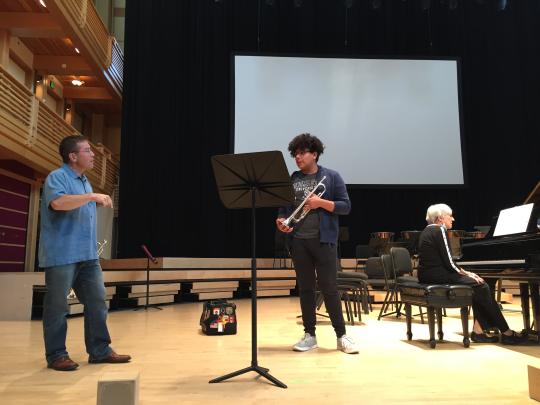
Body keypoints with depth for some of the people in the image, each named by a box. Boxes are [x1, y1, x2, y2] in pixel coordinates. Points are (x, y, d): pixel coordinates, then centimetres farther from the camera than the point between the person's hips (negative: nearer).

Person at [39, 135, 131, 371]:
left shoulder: (84, 182, 19)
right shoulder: (56, 177, -8)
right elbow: (58, 202, -28)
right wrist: (93, 196, -24)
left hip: (87, 255, 8)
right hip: (62, 255, -8)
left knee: (97, 301, 6)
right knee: (57, 306, 2)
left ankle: (100, 350, 14)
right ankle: (56, 355, 13)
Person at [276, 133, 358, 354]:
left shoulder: (331, 176, 1)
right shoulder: (292, 179, 10)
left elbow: (346, 206, -3)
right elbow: (284, 207, 11)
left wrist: (321, 203, -15)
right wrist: (281, 220, -10)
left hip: (323, 240, -3)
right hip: (298, 241, 3)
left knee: (329, 288, -1)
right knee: (305, 288, 8)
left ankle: (341, 336, 12)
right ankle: (309, 335, 19)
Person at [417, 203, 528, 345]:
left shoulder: (428, 231, 18)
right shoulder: (439, 230, -11)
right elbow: (449, 263, -16)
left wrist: (465, 272, 9)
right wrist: (466, 273, -1)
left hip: (429, 274, 9)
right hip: (437, 276, -9)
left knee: (478, 287, 9)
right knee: (481, 287, -4)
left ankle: (478, 331, 4)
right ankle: (506, 333, 5)